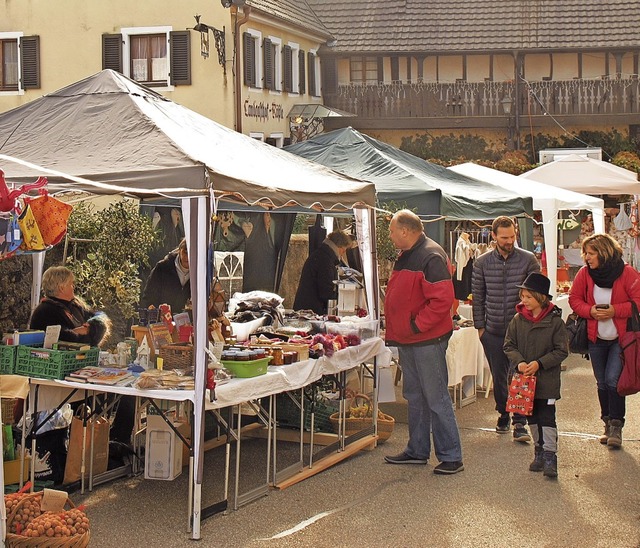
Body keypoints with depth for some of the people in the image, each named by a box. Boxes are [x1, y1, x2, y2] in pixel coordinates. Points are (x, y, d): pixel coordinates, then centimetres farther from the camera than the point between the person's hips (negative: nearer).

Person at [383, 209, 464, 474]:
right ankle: (417, 451, 26)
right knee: (415, 396, 16)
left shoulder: (431, 256, -17)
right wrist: (397, 328, 13)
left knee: (436, 398, -5)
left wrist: (416, 326, -19)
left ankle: (451, 457, 3)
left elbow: (442, 299, -24)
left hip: (427, 340, -10)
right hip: (407, 341, 10)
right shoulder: (406, 256, 14)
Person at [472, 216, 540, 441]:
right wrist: (480, 326, 5)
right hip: (493, 331, 2)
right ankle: (503, 415, 28)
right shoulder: (482, 263, 3)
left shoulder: (528, 260, -2)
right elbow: (478, 297, 8)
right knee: (499, 377, 11)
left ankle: (520, 422, 1)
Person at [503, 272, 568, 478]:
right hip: (525, 379, 4)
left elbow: (561, 351, -7)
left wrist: (539, 363, -18)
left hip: (547, 379, -4)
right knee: (532, 417, 13)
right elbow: (509, 345, 5)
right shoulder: (518, 320, 1)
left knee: (547, 417, -6)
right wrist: (519, 362, -13)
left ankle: (550, 456, 0)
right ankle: (539, 452, 25)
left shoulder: (554, 321, -9)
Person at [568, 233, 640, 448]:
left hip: (621, 338, -4)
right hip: (596, 339, 4)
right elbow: (574, 299, 4)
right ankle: (608, 424, 24)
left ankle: (616, 426, -2)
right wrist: (590, 311, -14)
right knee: (602, 383, 10)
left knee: (613, 380, -13)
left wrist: (615, 311, -23)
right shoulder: (584, 273, -3)